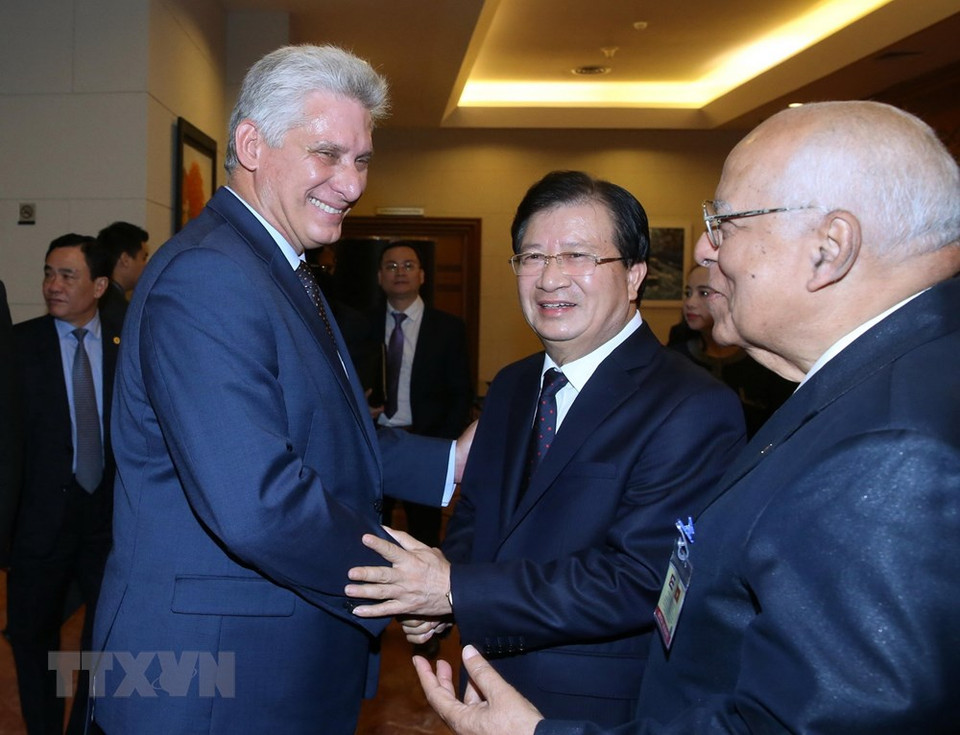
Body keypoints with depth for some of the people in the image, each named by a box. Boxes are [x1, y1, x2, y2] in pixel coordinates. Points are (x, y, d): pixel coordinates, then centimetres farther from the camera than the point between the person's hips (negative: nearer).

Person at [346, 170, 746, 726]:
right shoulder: (510, 387, 5)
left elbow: (637, 581, -25)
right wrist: (431, 593, -11)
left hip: (602, 709, -6)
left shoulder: (697, 410, -21)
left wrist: (458, 590, -26)